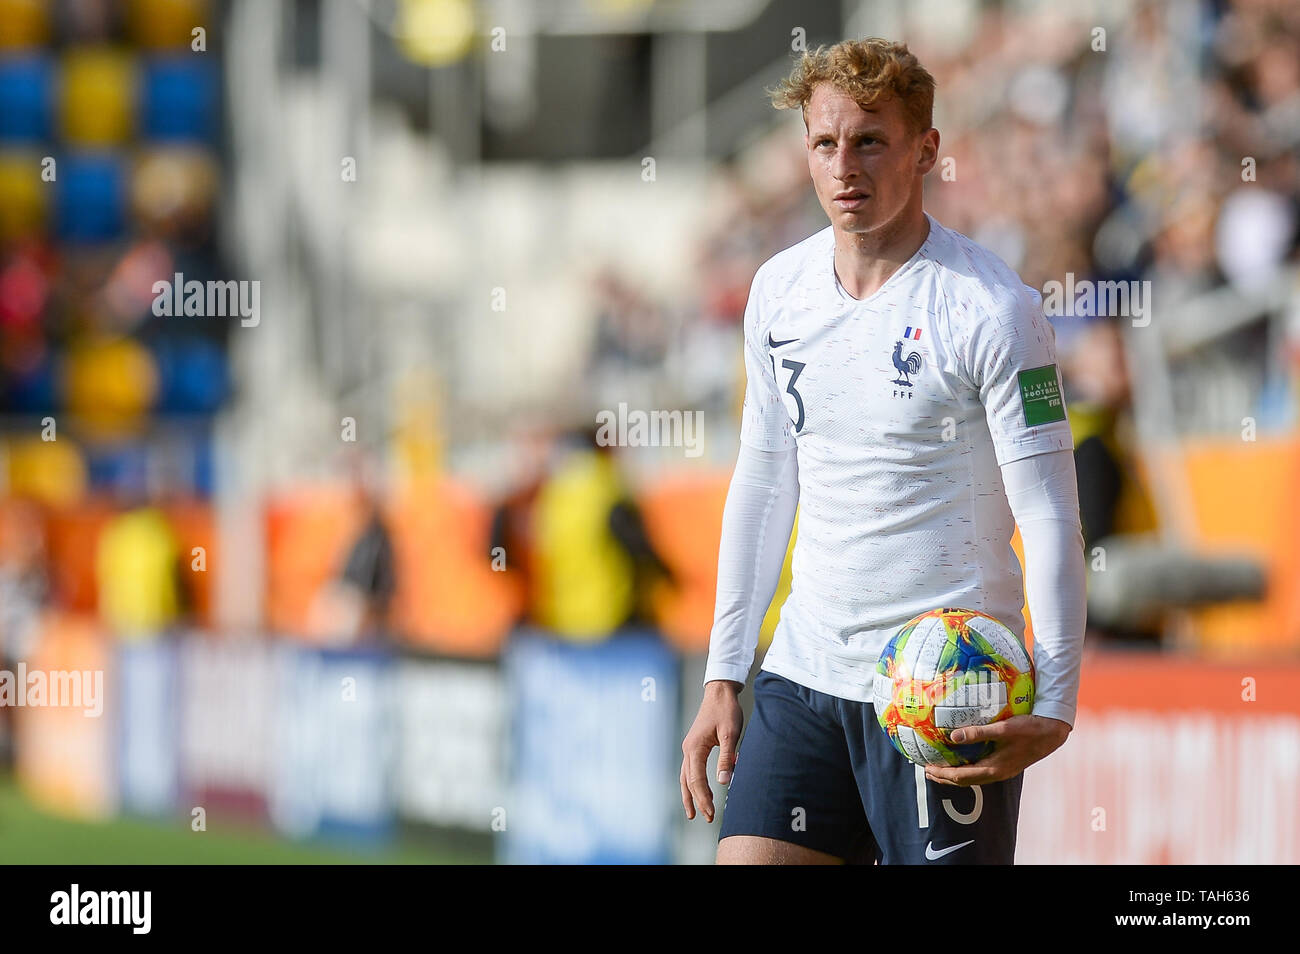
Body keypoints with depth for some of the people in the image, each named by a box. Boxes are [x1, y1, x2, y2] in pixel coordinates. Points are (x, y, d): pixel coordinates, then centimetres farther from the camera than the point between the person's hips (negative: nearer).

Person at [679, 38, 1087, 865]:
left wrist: (1054, 706, -23)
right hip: (804, 673, 6)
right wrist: (724, 677, 15)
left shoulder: (992, 308, -10)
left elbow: (1051, 518, -12)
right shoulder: (779, 291, 9)